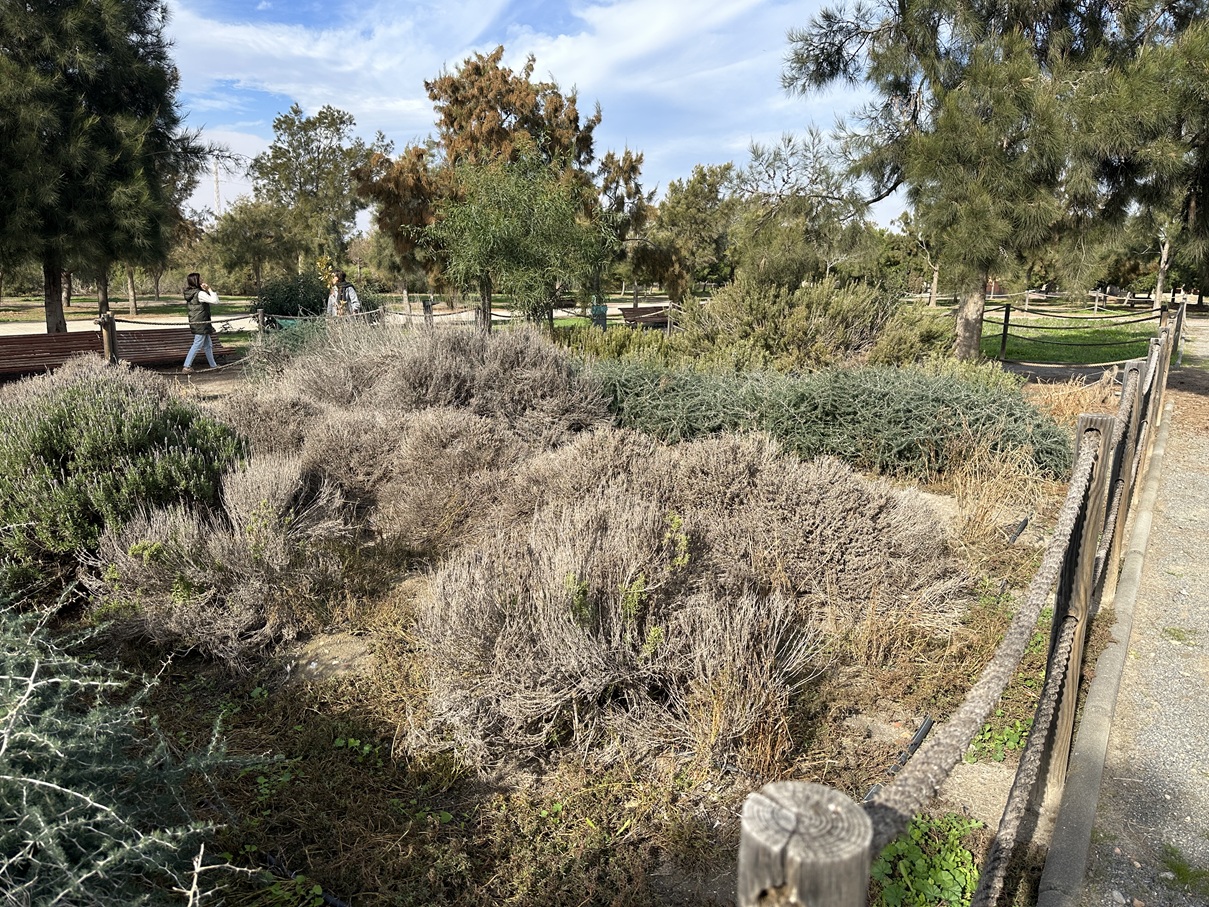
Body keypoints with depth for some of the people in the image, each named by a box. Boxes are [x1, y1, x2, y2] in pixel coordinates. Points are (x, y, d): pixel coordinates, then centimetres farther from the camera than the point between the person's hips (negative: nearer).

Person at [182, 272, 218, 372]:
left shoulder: (190, 293, 10)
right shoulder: (199, 294, -18)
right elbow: (215, 300, -21)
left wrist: (206, 290, 5)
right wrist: (209, 289, -11)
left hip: (194, 323, 9)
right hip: (201, 323, -9)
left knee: (208, 345, 17)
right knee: (197, 345, -5)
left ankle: (213, 365, 25)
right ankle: (187, 366, -4)